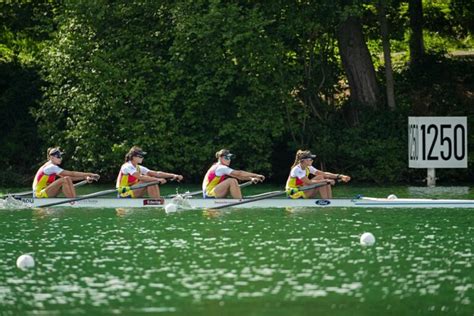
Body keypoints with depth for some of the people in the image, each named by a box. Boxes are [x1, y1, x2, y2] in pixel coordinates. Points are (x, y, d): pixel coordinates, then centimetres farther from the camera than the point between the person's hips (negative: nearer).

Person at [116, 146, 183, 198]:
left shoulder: (139, 168, 11)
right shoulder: (127, 167, -14)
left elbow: (156, 173, 3)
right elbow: (140, 177, -29)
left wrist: (173, 175, -9)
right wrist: (157, 179, -34)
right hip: (124, 195, -8)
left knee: (153, 182, -5)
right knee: (147, 180, -22)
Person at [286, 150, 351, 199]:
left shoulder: (308, 168, 6)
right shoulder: (297, 169, -19)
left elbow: (324, 174, -1)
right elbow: (309, 182, -27)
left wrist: (340, 176, -13)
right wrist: (326, 181, -29)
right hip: (294, 195, -8)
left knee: (326, 179, -5)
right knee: (320, 178, -19)